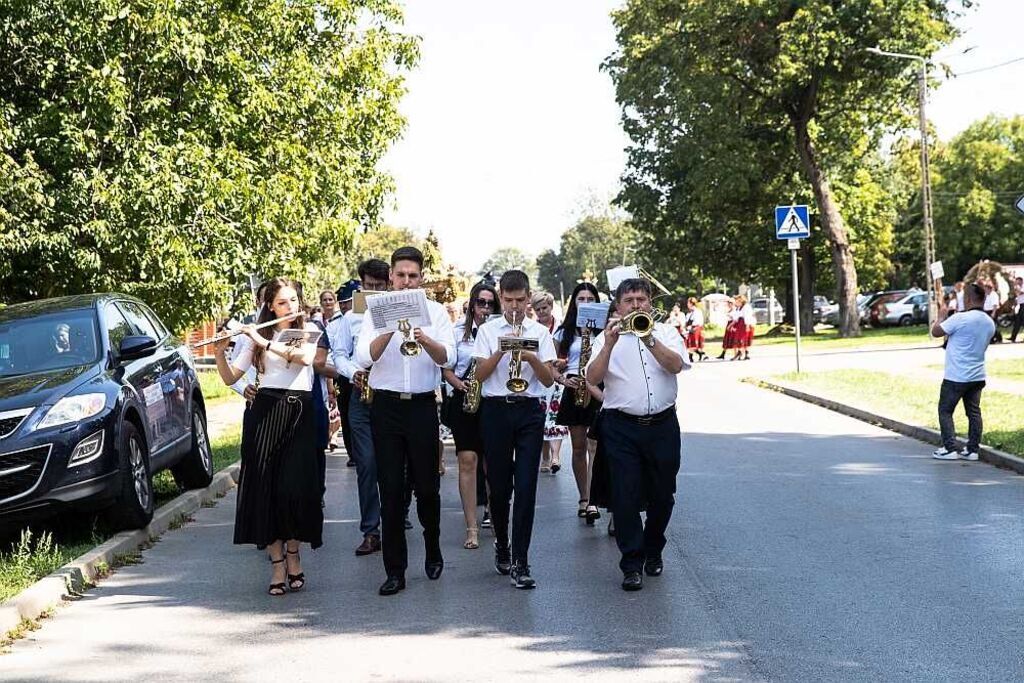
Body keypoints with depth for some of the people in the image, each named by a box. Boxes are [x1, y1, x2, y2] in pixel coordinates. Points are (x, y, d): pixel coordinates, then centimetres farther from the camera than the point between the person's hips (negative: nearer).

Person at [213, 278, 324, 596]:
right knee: (265, 486, -4)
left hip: (299, 413, -1)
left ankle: (293, 553, 12)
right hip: (265, 412, 2)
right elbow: (230, 378, 8)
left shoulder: (309, 330, 8)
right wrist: (219, 352, -10)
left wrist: (264, 342, -17)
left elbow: (305, 357, -15)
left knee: (295, 486, -8)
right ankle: (277, 563, 3)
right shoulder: (257, 336, 12)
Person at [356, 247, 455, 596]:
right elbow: (364, 357, -9)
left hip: (422, 406, 0)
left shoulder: (435, 312, 6)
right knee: (391, 489, 0)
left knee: (427, 485, 4)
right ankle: (395, 570, 6)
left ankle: (433, 549, 31)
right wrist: (391, 329, -23)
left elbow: (447, 357, -8)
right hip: (386, 406, 0)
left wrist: (425, 341, -28)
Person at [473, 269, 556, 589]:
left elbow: (549, 380, 2)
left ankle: (520, 562, -7)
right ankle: (501, 545, 28)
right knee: (499, 484, 5)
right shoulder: (487, 330, 7)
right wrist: (501, 351, -14)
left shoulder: (540, 332, 8)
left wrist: (531, 358, -15)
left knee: (526, 486, -8)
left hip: (529, 410, 0)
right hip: (496, 409, 0)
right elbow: (479, 374, -1)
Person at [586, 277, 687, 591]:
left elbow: (676, 365, -9)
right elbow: (593, 377, -7)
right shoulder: (608, 337, 7)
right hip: (622, 427, -1)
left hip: (662, 424, 2)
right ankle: (632, 564, -1)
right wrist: (609, 345, -20)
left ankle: (653, 551, 30)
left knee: (662, 495, 10)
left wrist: (648, 339, -20)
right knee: (626, 495, -6)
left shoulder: (665, 332, 10)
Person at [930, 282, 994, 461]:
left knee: (945, 411, 4)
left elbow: (935, 331, -10)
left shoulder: (960, 319, -19)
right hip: (978, 376, 7)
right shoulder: (990, 323, 5)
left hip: (956, 376, -6)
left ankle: (949, 448, 0)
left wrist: (943, 316, 7)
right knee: (974, 412, 12)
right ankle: (972, 449, 12)